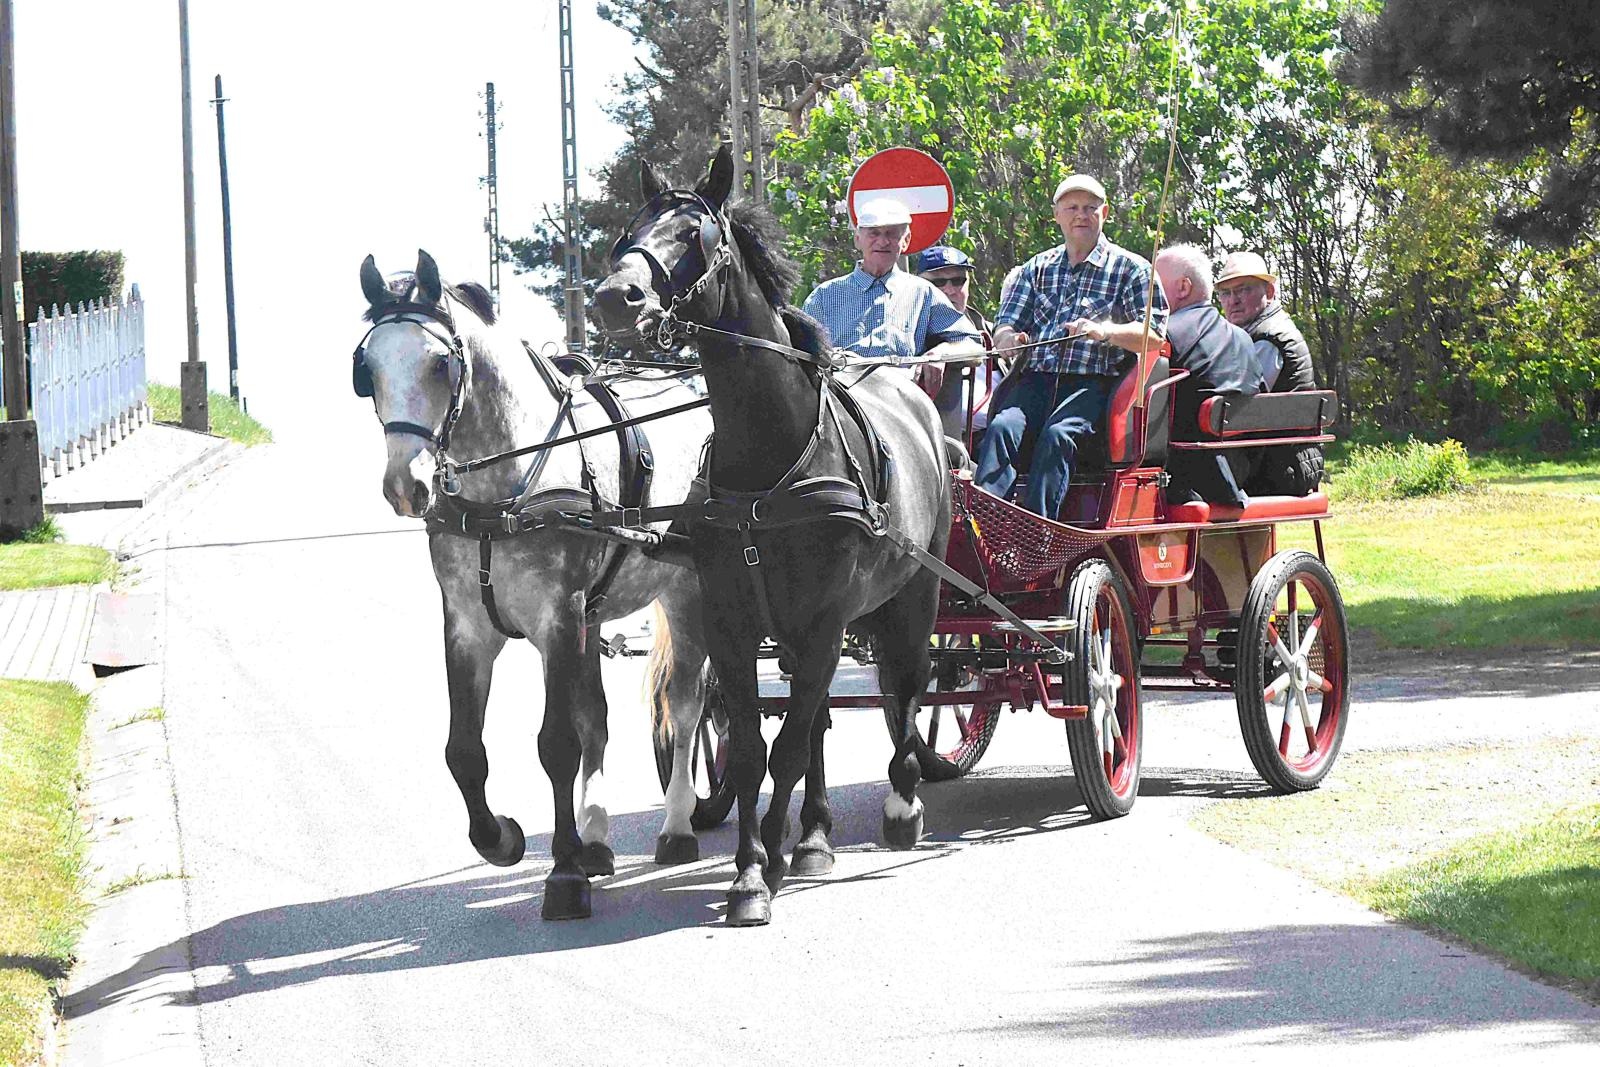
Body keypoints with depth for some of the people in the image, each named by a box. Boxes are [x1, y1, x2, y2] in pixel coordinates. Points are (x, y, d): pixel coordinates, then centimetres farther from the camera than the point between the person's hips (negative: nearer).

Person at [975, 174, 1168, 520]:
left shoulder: (1130, 269, 11)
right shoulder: (1037, 268, 23)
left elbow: (1154, 335, 2)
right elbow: (1005, 326, 19)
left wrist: (1105, 331, -17)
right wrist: (1008, 339, -8)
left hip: (1091, 383, -3)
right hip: (1035, 378, 3)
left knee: (1058, 434, -33)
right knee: (1003, 426, -28)